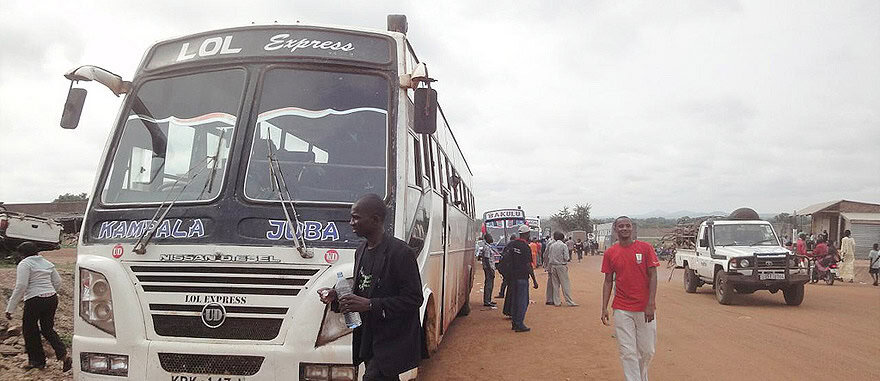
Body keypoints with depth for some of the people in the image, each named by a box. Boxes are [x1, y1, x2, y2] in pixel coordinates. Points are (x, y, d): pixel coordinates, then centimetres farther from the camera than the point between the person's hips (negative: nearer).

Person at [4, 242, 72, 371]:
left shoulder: (25, 264, -7)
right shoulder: (47, 263, 14)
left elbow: (21, 287, -14)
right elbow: (58, 282, 17)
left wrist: (10, 308, -12)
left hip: (35, 301, -7)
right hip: (52, 299, 7)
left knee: (29, 331, 12)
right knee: (48, 329, 16)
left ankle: (37, 361, 20)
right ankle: (63, 356, 1)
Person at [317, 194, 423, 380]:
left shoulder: (400, 252, -17)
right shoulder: (361, 250, 10)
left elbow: (413, 299, -19)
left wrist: (370, 304, -25)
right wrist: (336, 298, 0)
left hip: (392, 343, -8)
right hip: (368, 340, 8)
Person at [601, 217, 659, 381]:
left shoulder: (646, 248, -2)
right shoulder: (610, 253, 4)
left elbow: (653, 276, -3)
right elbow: (608, 281, 7)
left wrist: (651, 304, -11)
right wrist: (604, 308, 1)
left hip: (645, 309, -1)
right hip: (622, 310, 1)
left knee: (647, 351, 8)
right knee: (628, 352, 0)